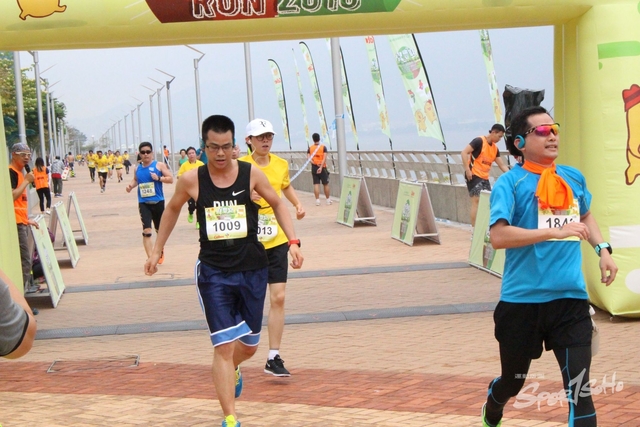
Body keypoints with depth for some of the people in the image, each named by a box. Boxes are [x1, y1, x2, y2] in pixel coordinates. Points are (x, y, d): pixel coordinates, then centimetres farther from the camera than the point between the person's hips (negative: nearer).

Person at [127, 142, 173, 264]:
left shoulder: (159, 165, -3)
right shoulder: (137, 168, 7)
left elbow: (170, 179, -6)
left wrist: (159, 178, -21)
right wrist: (131, 185, 3)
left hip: (158, 202, -1)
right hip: (143, 203, 1)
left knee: (160, 230, 16)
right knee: (146, 231, -14)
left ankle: (160, 252, 42)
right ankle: (150, 258, -16)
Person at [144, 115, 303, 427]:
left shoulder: (251, 174, -5)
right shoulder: (191, 180, -6)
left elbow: (277, 204, 10)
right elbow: (172, 209, 13)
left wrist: (293, 242, -1)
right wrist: (157, 250, 17)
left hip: (252, 269, 2)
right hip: (213, 272, -2)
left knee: (249, 344, 14)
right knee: (223, 345, -9)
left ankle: (233, 370, 50)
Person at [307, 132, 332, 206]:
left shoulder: (310, 148, 3)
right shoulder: (323, 147, -4)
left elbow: (308, 158, -10)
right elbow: (324, 158, -15)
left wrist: (315, 163, -16)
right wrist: (321, 167, -20)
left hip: (314, 168, 2)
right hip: (322, 168, -2)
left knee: (316, 184, 3)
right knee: (326, 184, 8)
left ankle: (317, 200, -1)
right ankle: (328, 200, 15)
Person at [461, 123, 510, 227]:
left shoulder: (495, 148, 12)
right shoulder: (479, 141, -11)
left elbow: (502, 165, 15)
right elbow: (464, 153, -16)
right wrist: (467, 170, -21)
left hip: (485, 178, 8)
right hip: (474, 176, -8)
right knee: (477, 201, -12)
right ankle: (474, 229, -11)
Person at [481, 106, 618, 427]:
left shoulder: (574, 178, 8)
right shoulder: (510, 182, -8)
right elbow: (498, 236, -22)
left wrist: (602, 249, 14)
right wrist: (555, 231, -26)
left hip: (571, 298, 3)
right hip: (523, 300, -3)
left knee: (579, 385, -7)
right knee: (513, 380, 17)